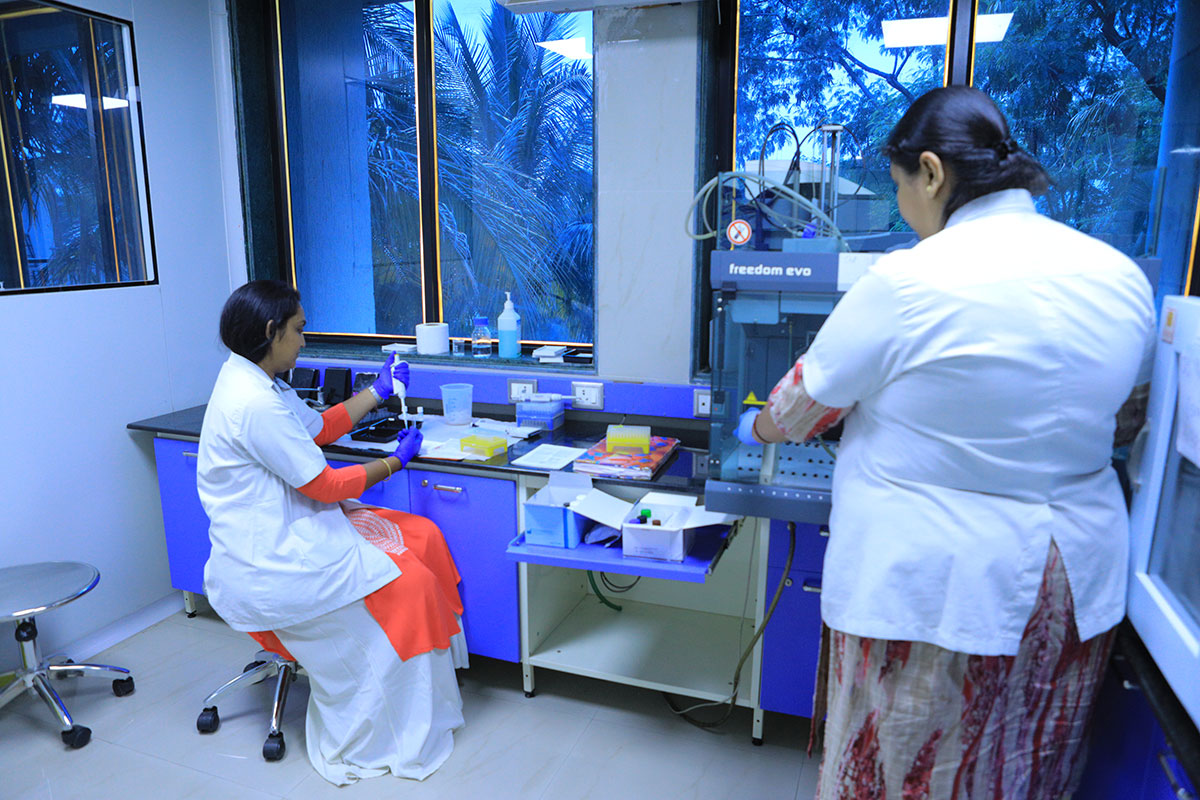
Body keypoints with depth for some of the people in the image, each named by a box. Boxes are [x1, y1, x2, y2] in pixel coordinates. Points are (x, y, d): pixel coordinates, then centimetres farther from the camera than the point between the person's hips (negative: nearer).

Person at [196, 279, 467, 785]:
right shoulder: (255, 404, -24)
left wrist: (377, 391, 19)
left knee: (423, 537, 2)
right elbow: (323, 484, -20)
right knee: (405, 581, -10)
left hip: (285, 530, 10)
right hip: (268, 566, -10)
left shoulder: (255, 380, 8)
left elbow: (319, 428, 21)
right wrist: (395, 461, -6)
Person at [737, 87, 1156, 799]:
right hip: (1075, 579, 7)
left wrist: (754, 428, 13)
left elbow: (808, 401, -8)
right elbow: (1120, 415, 14)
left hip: (933, 585, -6)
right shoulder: (1123, 277, -1)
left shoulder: (908, 282, -20)